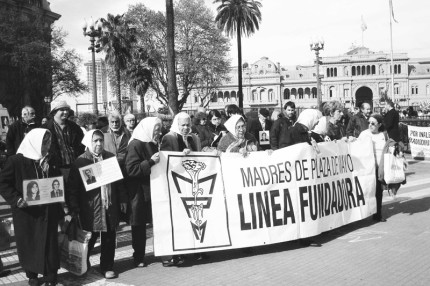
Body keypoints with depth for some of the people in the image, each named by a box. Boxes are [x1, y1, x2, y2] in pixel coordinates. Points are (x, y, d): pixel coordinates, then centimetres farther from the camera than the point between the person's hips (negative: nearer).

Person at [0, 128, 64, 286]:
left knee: (49, 244, 4)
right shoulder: (16, 161, -9)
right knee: (28, 244, 10)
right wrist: (16, 199, -19)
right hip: (26, 213, -2)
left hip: (48, 212, 3)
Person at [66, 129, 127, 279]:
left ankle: (107, 267, 21)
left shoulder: (111, 157, 6)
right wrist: (73, 208, -10)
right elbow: (72, 187, -6)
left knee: (109, 238, 8)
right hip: (90, 209, -3)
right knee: (88, 239, 8)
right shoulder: (80, 161, -6)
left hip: (110, 206, 3)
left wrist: (122, 199, 11)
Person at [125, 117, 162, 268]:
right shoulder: (135, 145, -13)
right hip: (139, 192, -7)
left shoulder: (154, 144, 11)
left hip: (153, 190, 7)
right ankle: (138, 258, 17)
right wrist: (150, 161, -23)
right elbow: (131, 169, -21)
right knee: (139, 226, 4)